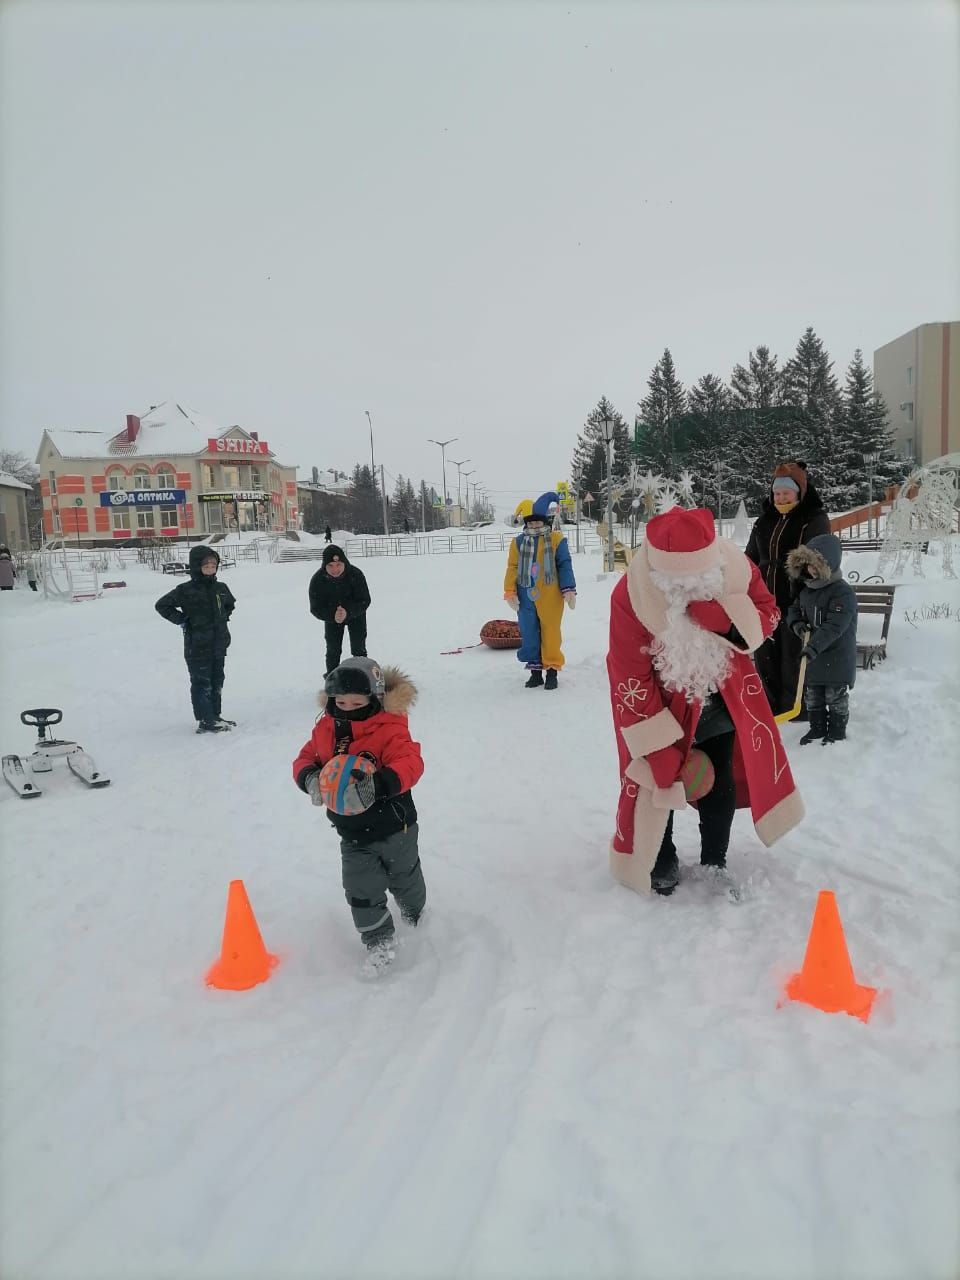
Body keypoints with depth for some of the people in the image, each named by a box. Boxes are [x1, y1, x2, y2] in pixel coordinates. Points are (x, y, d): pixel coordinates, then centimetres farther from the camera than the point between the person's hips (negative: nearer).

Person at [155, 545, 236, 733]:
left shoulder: (221, 588, 6)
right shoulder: (186, 591, -12)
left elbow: (230, 604, 28)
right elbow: (162, 605, -9)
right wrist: (181, 619, -11)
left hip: (219, 645, 7)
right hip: (197, 647, -7)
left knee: (217, 682, 15)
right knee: (201, 684, -1)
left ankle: (215, 716, 28)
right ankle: (204, 721, 4)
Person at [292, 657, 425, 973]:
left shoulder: (389, 729, -23)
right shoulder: (325, 729, -5)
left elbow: (410, 763, -33)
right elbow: (305, 758, 3)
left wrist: (379, 784, -49)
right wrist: (309, 778, -21)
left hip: (393, 826, -3)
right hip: (352, 831, 3)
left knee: (404, 877, 22)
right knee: (361, 890, 0)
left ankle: (415, 912, 53)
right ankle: (378, 940, 21)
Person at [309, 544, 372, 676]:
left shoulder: (355, 574, -28)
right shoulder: (317, 580, -25)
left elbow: (364, 601, -24)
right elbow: (316, 608, -21)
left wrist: (348, 612, -42)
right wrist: (333, 615, -42)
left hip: (355, 615, -1)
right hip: (331, 617, 1)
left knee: (358, 650, -2)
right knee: (333, 650, 3)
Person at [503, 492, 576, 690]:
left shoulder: (556, 539, -2)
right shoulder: (518, 542, 6)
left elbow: (565, 566, -1)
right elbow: (512, 567, 7)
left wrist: (569, 591, -5)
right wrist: (510, 592, 1)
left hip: (550, 597, -3)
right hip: (526, 597, 3)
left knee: (550, 633, 4)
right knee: (529, 635, 7)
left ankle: (552, 670, 15)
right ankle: (535, 671, 19)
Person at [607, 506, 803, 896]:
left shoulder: (734, 568, -25)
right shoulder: (630, 597, -33)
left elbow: (768, 614, -8)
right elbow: (631, 683, -26)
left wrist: (728, 619, -33)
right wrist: (661, 750, -23)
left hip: (721, 695, 3)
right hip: (661, 702, -3)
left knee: (720, 784, 13)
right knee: (657, 781, 3)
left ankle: (715, 864, 35)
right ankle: (661, 865, 29)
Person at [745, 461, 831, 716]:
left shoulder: (815, 520, -5)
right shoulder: (764, 521, 12)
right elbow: (751, 560, 19)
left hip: (796, 602, -6)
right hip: (765, 601, 6)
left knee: (793, 658, 1)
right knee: (765, 656, 12)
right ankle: (769, 705, 25)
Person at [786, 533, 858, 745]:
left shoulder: (843, 592, -20)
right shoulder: (806, 590, 5)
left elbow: (834, 626, -29)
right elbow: (794, 610, 17)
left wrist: (814, 646, -37)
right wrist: (797, 624, -6)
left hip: (837, 657, -7)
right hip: (811, 656, 7)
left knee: (836, 697, 7)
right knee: (812, 696, 17)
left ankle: (837, 731, 21)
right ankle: (817, 727, 32)